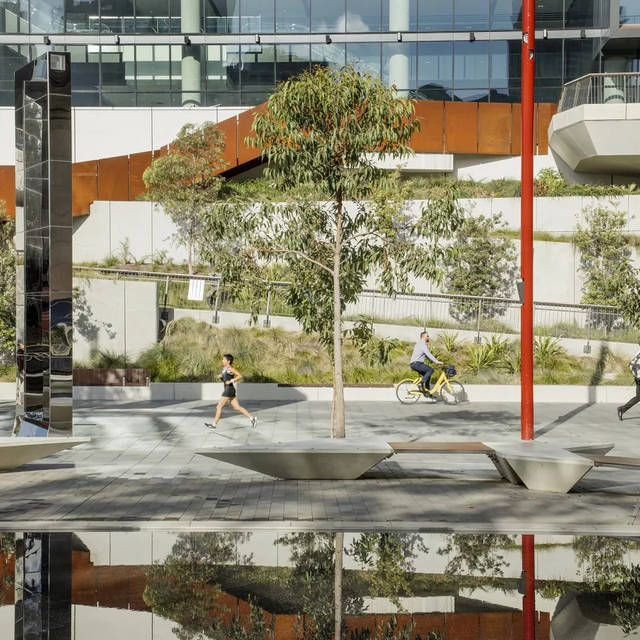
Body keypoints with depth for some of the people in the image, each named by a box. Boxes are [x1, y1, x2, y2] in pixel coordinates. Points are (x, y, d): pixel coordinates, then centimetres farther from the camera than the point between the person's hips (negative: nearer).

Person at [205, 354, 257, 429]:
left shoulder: (230, 369, -13)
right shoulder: (224, 368, 15)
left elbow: (240, 375, -18)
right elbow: (224, 379, 26)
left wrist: (230, 381, -20)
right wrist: (219, 376, 4)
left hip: (229, 390, -10)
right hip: (227, 390, 10)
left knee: (219, 407, -5)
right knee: (237, 407, 9)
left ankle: (214, 424, 1)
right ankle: (251, 418, 9)